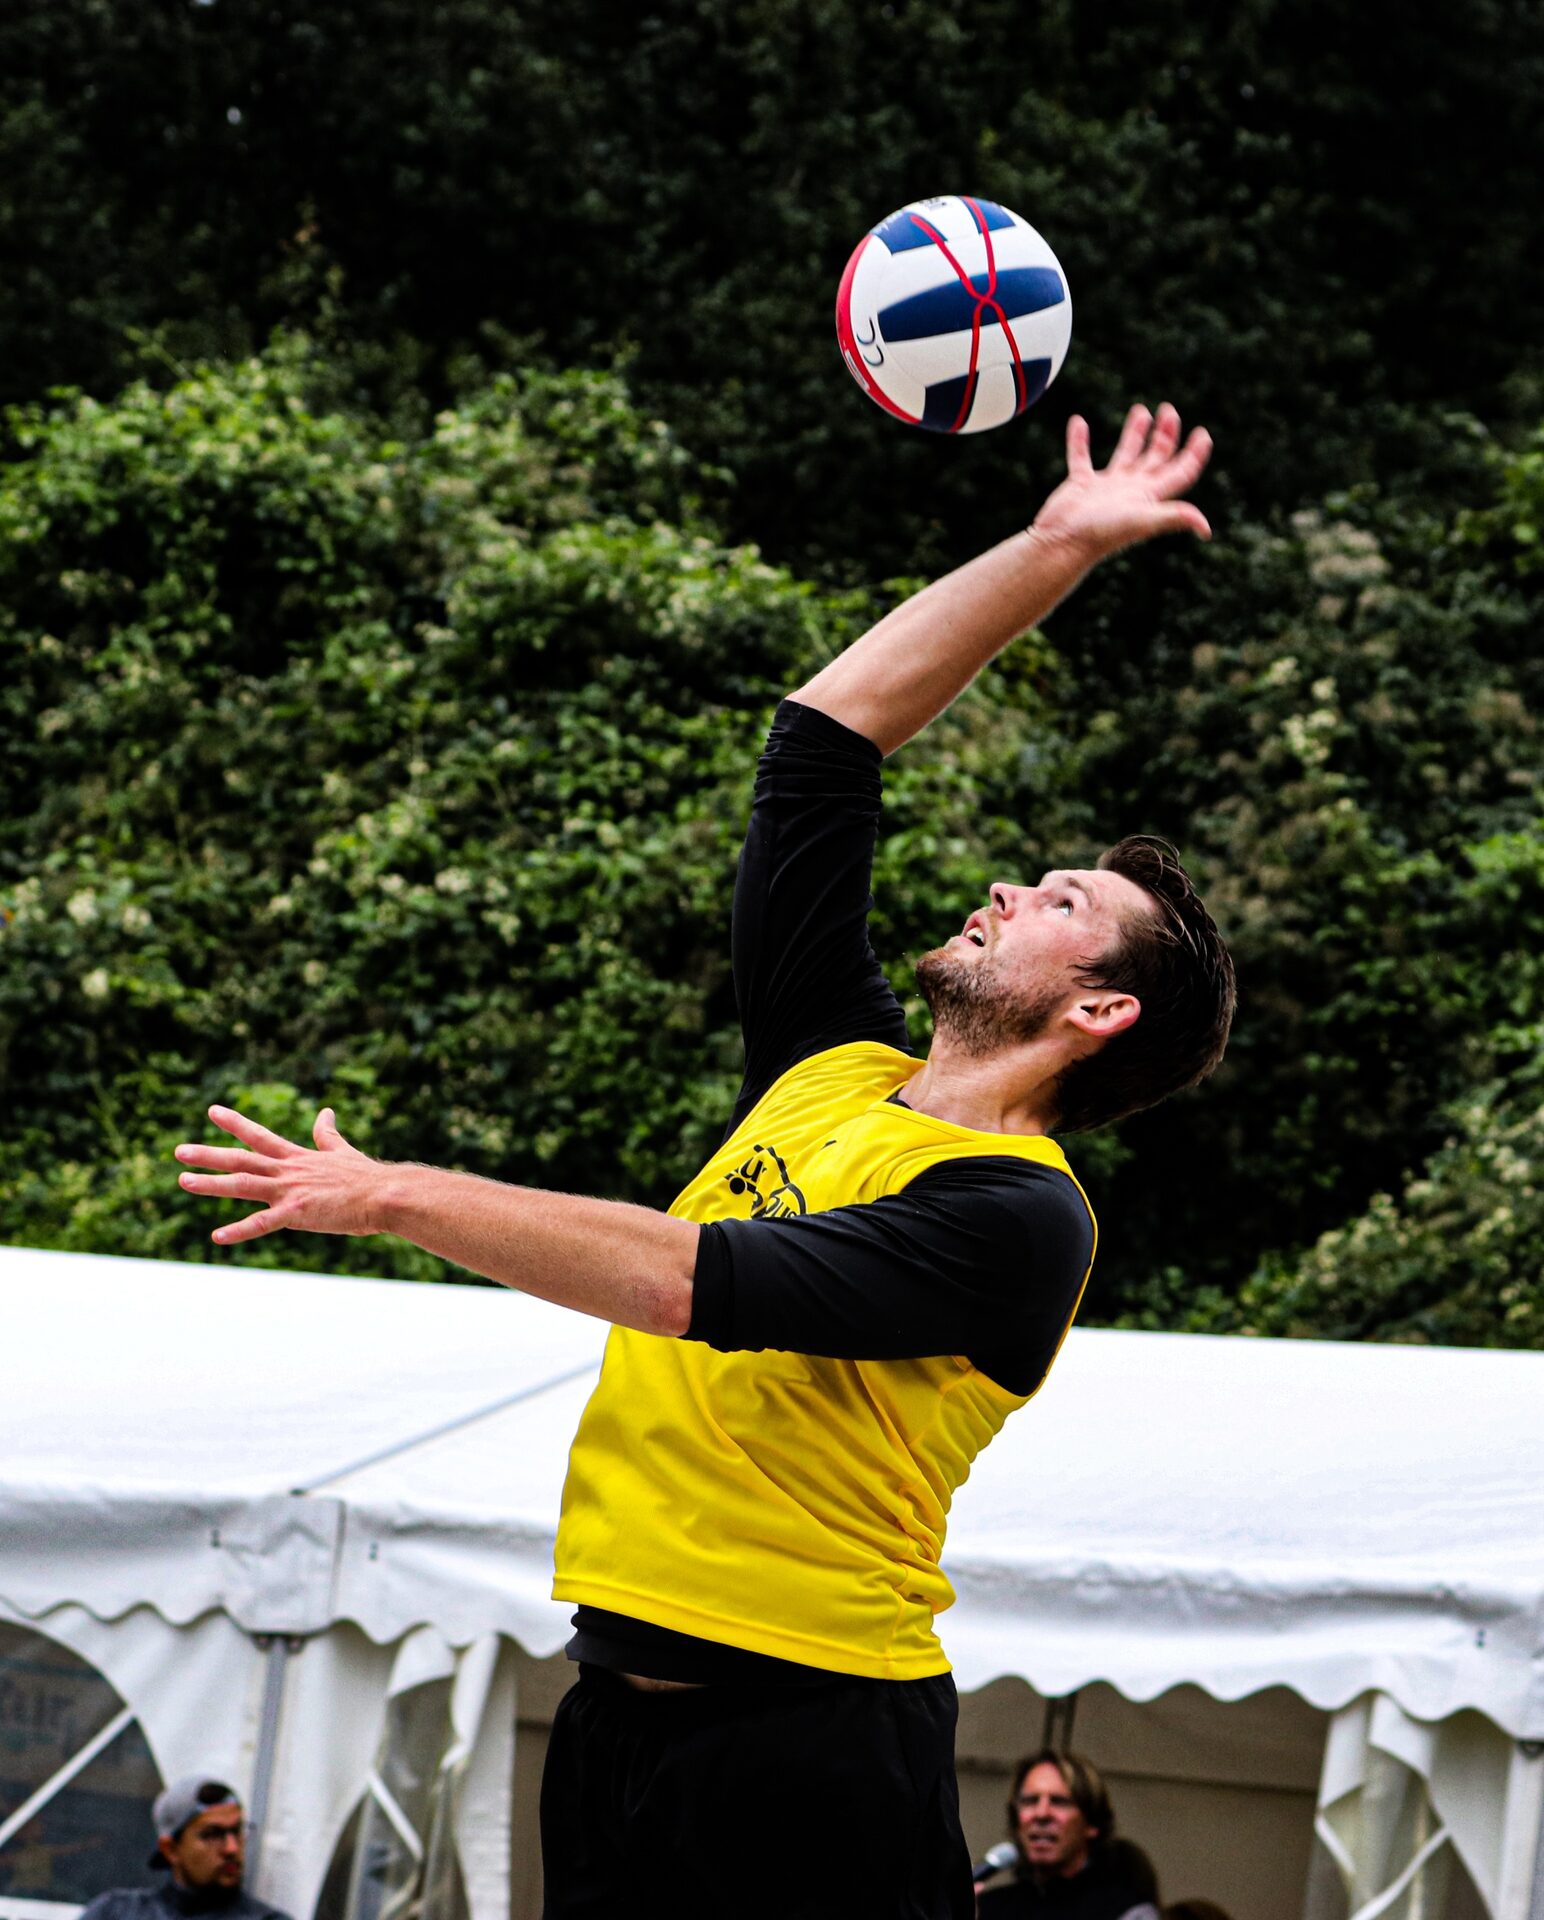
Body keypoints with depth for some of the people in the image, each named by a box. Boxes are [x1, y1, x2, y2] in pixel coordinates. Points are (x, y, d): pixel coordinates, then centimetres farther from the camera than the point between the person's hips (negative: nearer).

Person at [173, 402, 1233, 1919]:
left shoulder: (1018, 1214, -11)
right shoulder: (832, 1066, 11)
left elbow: (705, 1283, -22)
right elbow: (826, 732, 15)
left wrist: (392, 1197, -21)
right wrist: (1056, 548, 17)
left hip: (812, 1750, -7)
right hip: (622, 1698, 7)